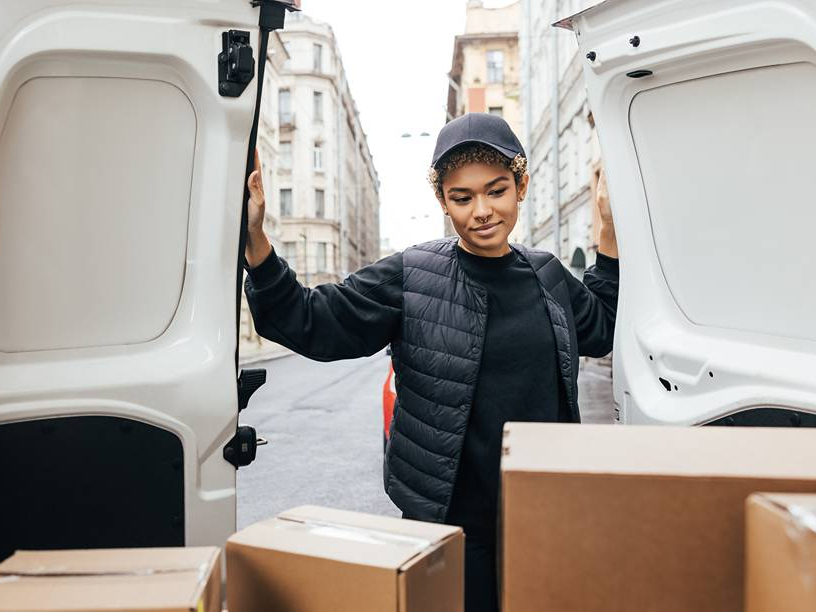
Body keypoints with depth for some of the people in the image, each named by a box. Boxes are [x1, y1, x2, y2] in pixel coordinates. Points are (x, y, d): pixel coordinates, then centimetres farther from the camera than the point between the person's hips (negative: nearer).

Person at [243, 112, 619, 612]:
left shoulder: (547, 274, 5)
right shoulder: (411, 278, -10)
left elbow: (601, 330, 22)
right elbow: (313, 323, -13)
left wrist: (610, 231, 16)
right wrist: (254, 239, -25)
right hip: (450, 520, -4)